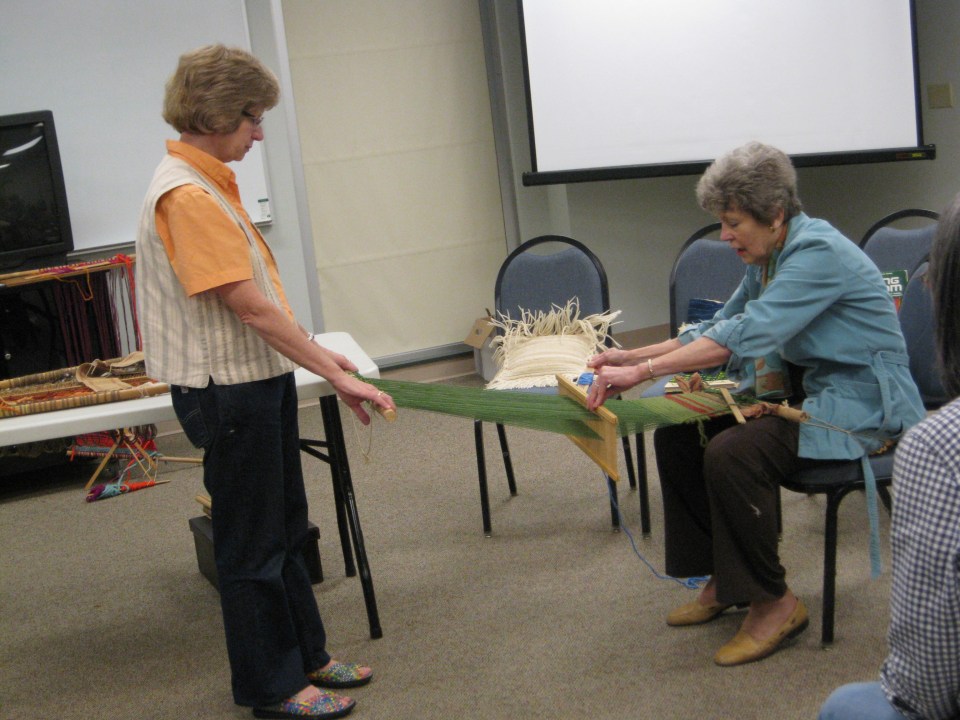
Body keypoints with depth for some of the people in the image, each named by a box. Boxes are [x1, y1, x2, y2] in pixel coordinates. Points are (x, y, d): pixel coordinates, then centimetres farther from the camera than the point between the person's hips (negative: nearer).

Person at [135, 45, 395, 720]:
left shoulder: (208, 182, 9)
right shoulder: (186, 195, -22)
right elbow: (249, 307, -24)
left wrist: (315, 349, 13)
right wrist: (334, 374, -22)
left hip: (261, 379, 10)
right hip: (229, 390, -10)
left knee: (286, 530, 20)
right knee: (253, 544, 4)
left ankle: (306, 656, 34)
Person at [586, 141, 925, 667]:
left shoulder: (818, 253, -22)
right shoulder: (767, 258, 7)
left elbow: (744, 336, -32)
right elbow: (718, 328, 14)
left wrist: (642, 372, -34)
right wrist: (633, 357, 2)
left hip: (859, 404, -10)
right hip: (799, 390, 10)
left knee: (730, 454, -30)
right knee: (676, 434, -2)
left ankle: (774, 603, -11)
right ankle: (721, 579, 10)